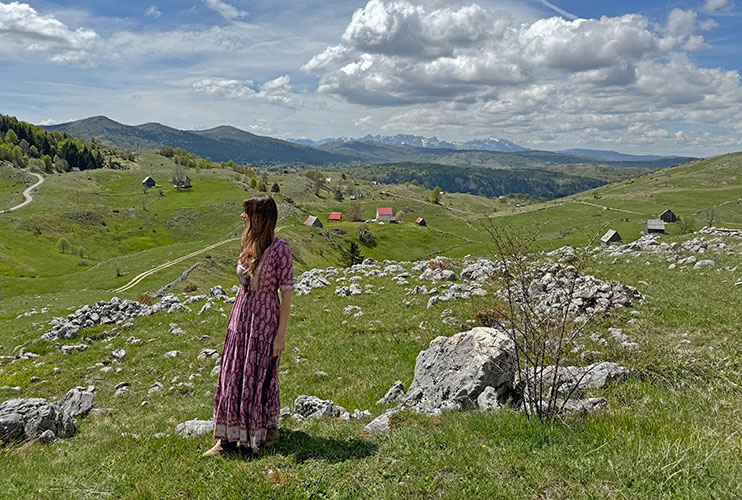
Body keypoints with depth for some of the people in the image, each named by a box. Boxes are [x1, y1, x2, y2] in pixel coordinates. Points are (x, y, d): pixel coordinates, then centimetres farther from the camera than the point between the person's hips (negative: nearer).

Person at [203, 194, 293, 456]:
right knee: (232, 376, 8)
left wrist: (281, 334, -15)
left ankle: (269, 429, 27)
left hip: (265, 318, -7)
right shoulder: (249, 244, 7)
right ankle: (228, 437, 19)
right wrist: (236, 319, 15)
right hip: (241, 315, 7)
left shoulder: (280, 248, -15)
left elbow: (287, 292, -14)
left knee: (260, 375, 6)